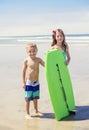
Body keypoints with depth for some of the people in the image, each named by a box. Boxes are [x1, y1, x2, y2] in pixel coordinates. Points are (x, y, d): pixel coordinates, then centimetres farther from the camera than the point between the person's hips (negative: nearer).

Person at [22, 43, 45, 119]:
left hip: (36, 82, 4)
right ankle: (27, 114, 14)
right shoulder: (26, 61, -9)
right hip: (29, 83, -4)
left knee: (35, 98, 17)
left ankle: (36, 111, 33)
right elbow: (23, 72, -6)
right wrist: (23, 82, -8)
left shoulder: (38, 59, 0)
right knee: (28, 99, 3)